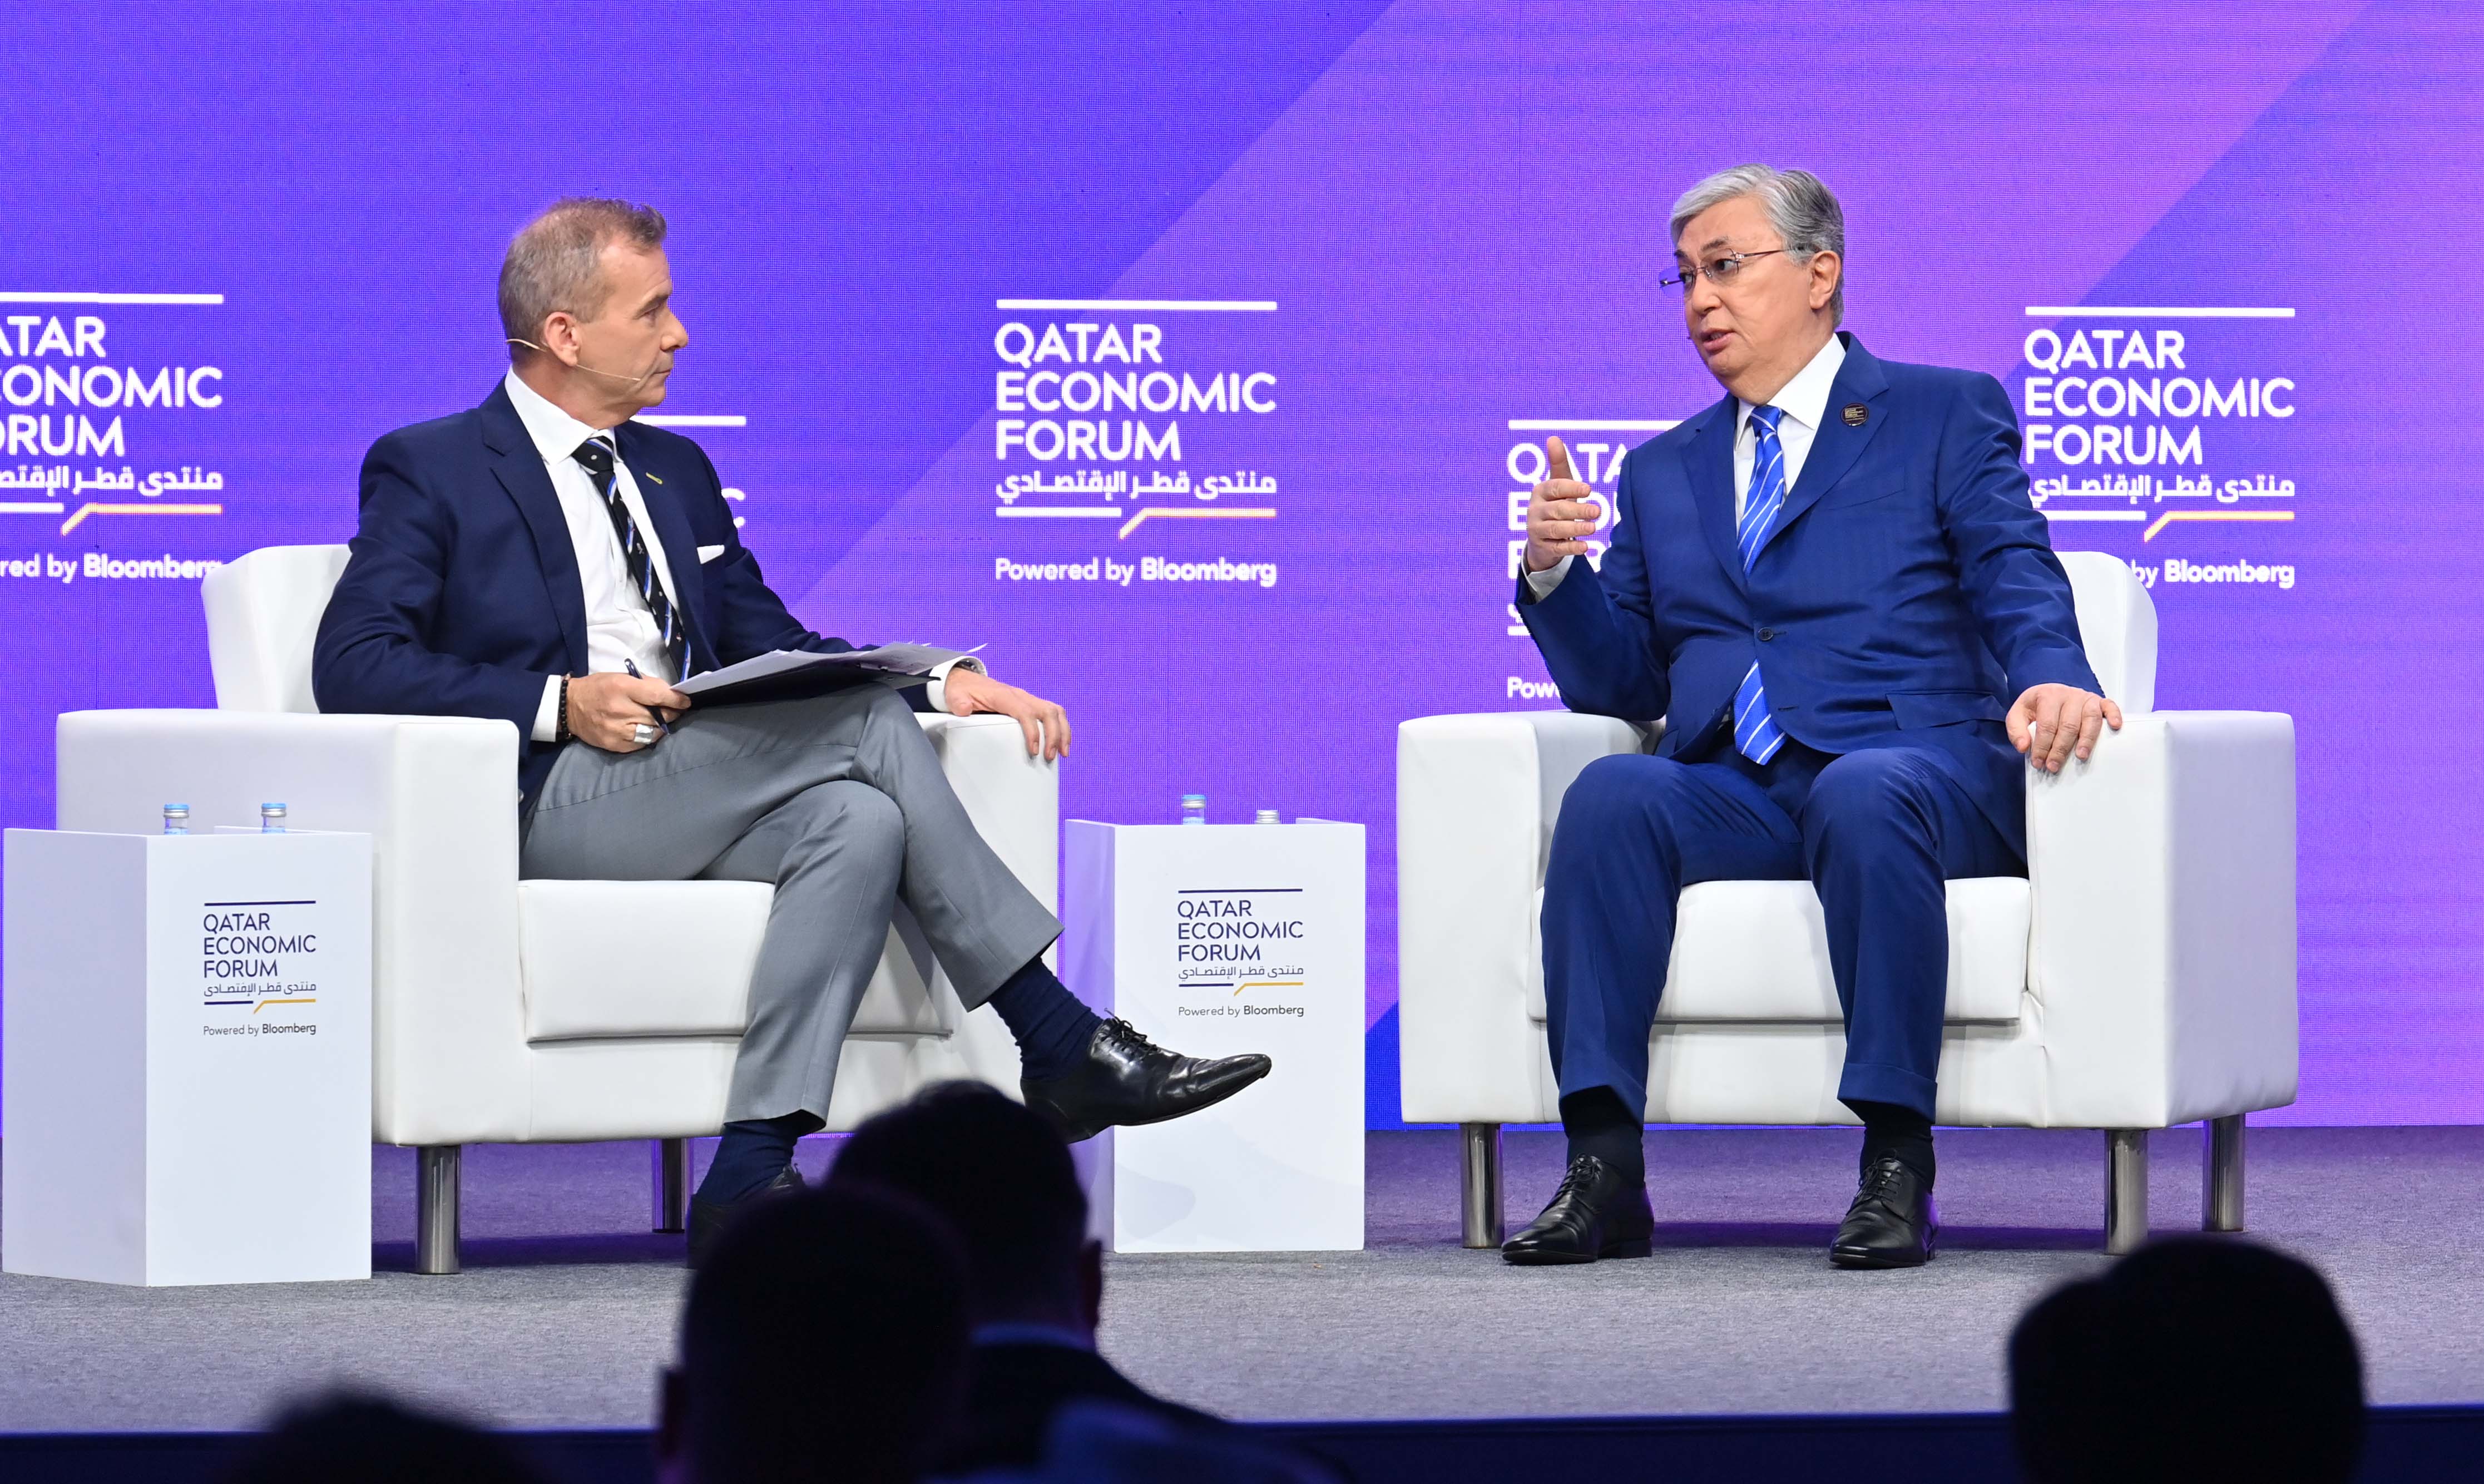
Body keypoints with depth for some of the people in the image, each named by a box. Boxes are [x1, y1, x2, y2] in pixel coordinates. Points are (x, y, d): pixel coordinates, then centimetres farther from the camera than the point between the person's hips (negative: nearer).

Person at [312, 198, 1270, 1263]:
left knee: (858, 822, -28)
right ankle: (1065, 1048, -23)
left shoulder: (675, 471, 26)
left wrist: (942, 682, 3)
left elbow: (773, 645, 23)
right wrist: (559, 702, -20)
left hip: (691, 794, 7)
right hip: (550, 806, -7)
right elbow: (352, 667, -7)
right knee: (862, 723, -25)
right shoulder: (428, 471, 5)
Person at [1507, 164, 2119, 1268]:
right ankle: (1603, 1170, -36)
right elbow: (1621, 685, 20)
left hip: (1918, 771, -3)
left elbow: (2018, 581, -2)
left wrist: (2052, 678, -24)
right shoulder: (1662, 471, 25)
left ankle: (1896, 1167, -37)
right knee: (1611, 794, -29)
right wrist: (1554, 569, 1)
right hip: (1734, 794, 4)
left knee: (1865, 796, -39)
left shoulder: (1949, 415, 13)